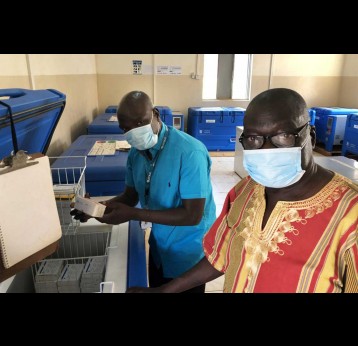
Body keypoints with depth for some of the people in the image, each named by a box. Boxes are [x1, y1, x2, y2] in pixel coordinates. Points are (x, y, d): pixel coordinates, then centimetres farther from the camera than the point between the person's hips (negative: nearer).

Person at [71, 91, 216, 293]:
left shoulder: (190, 152, -28)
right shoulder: (136, 152, -6)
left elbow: (192, 215, -29)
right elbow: (131, 195, 3)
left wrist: (133, 214, -32)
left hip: (189, 253, -6)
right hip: (158, 248, 6)